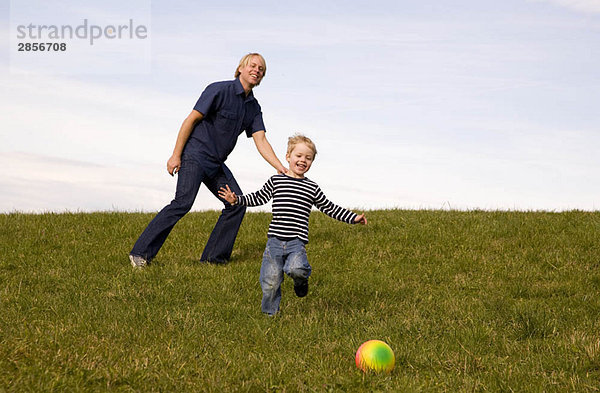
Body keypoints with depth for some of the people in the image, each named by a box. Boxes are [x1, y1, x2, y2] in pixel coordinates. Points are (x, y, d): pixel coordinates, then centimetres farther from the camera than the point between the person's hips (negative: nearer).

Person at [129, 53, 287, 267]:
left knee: (237, 204, -1)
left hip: (216, 163, 8)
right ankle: (141, 253, -19)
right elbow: (191, 120, -12)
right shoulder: (219, 90, -11)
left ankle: (213, 257, 6)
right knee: (183, 202, -21)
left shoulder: (253, 107, 10)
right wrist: (176, 155, -15)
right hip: (195, 155, -8)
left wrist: (281, 168, -11)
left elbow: (261, 141, 3)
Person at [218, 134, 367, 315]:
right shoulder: (275, 181, 8)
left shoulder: (312, 188, 10)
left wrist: (353, 218, 14)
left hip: (297, 241, -1)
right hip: (275, 239, 1)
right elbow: (258, 198, 18)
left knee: (296, 269, -28)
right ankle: (270, 312, 22)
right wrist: (237, 199, 6)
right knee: (271, 280, -1)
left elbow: (330, 208, 18)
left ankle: (301, 280, 8)